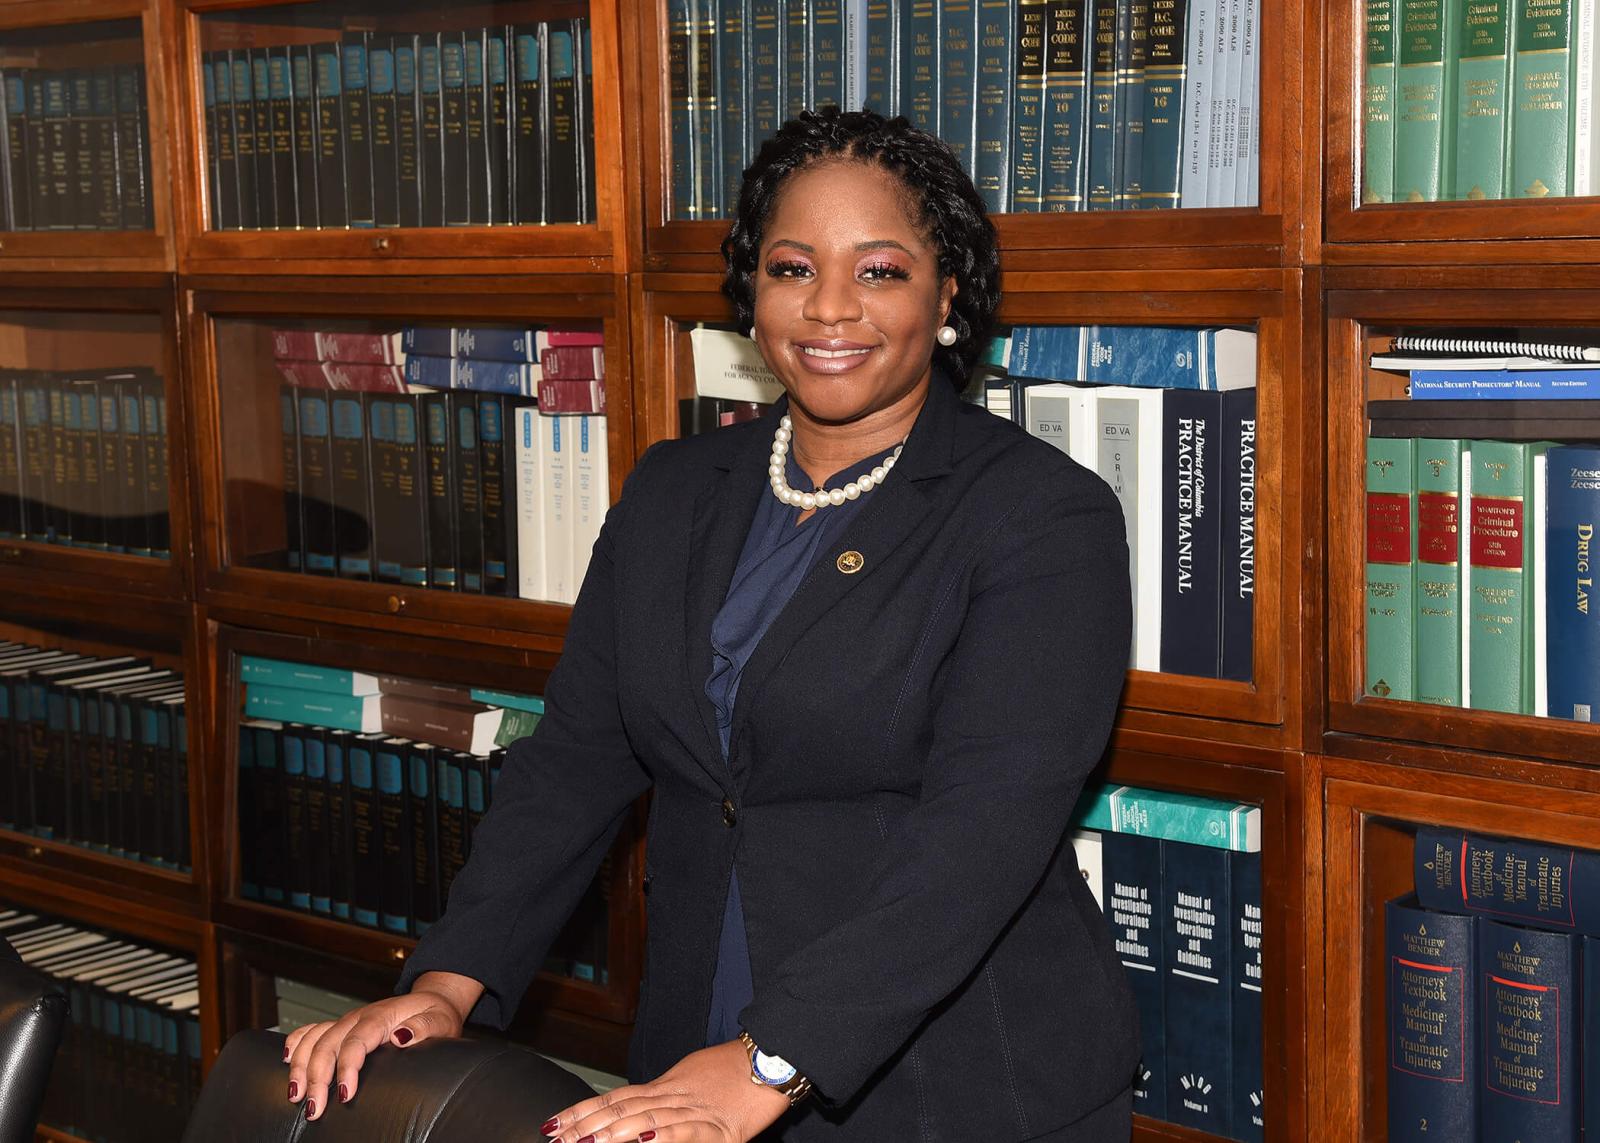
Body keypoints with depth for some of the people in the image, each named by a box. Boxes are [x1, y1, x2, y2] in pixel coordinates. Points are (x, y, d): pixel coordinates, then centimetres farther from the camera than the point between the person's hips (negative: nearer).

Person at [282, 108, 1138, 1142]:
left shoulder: (1046, 515, -12)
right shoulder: (671, 493, 7)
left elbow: (985, 824, -22)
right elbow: (576, 758, 4)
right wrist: (449, 984, -10)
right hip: (699, 1053, 5)